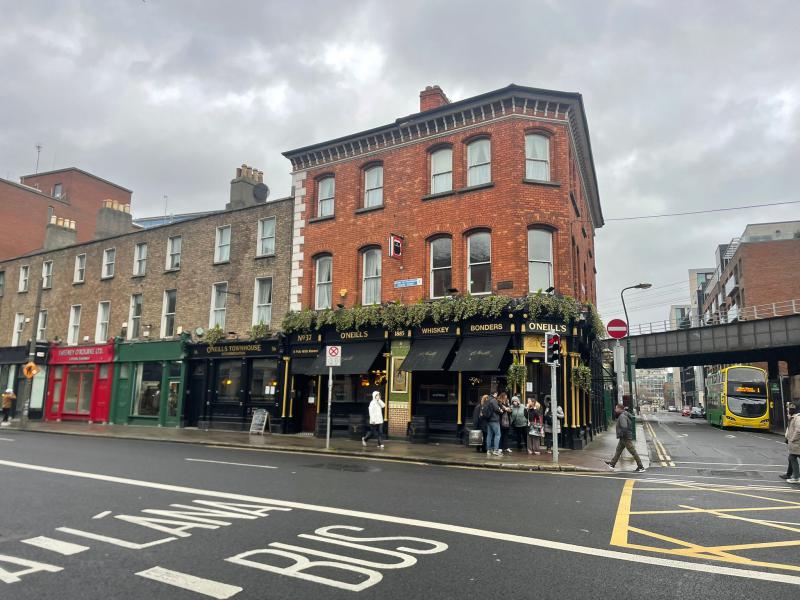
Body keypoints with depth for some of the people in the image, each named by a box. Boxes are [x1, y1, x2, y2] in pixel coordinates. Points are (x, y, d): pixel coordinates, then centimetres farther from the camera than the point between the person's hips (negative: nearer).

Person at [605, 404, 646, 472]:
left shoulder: (622, 416, -20)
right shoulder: (621, 415, 12)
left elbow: (624, 428, -29)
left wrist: (621, 435, -20)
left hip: (626, 438, -11)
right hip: (623, 438, 11)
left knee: (633, 452, -4)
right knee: (618, 450, 17)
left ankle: (641, 467, 2)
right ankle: (612, 463, 26)